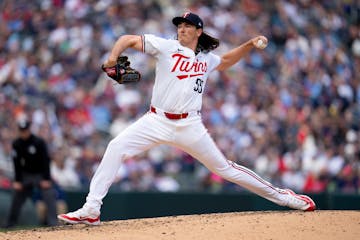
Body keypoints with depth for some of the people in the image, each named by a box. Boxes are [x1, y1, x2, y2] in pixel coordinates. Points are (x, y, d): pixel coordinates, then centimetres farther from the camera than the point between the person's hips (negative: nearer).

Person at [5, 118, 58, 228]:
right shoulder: (16, 144, -6)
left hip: (40, 174, -4)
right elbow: (17, 164, -3)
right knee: (17, 197, 4)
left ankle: (53, 223, -22)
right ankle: (10, 223, 13)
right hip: (26, 174, 4)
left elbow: (46, 161, -16)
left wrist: (46, 179, -20)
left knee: (49, 196, -18)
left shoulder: (39, 142, -18)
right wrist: (17, 181, -8)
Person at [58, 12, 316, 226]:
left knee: (225, 168, 2)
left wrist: (249, 45, 21)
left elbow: (225, 61, 34)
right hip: (157, 120, -1)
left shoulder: (206, 59, 12)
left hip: (189, 126, 1)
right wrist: (113, 57, -24)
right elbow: (129, 39, -5)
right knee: (116, 147, -21)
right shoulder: (166, 47, 1)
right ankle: (91, 210, -21)